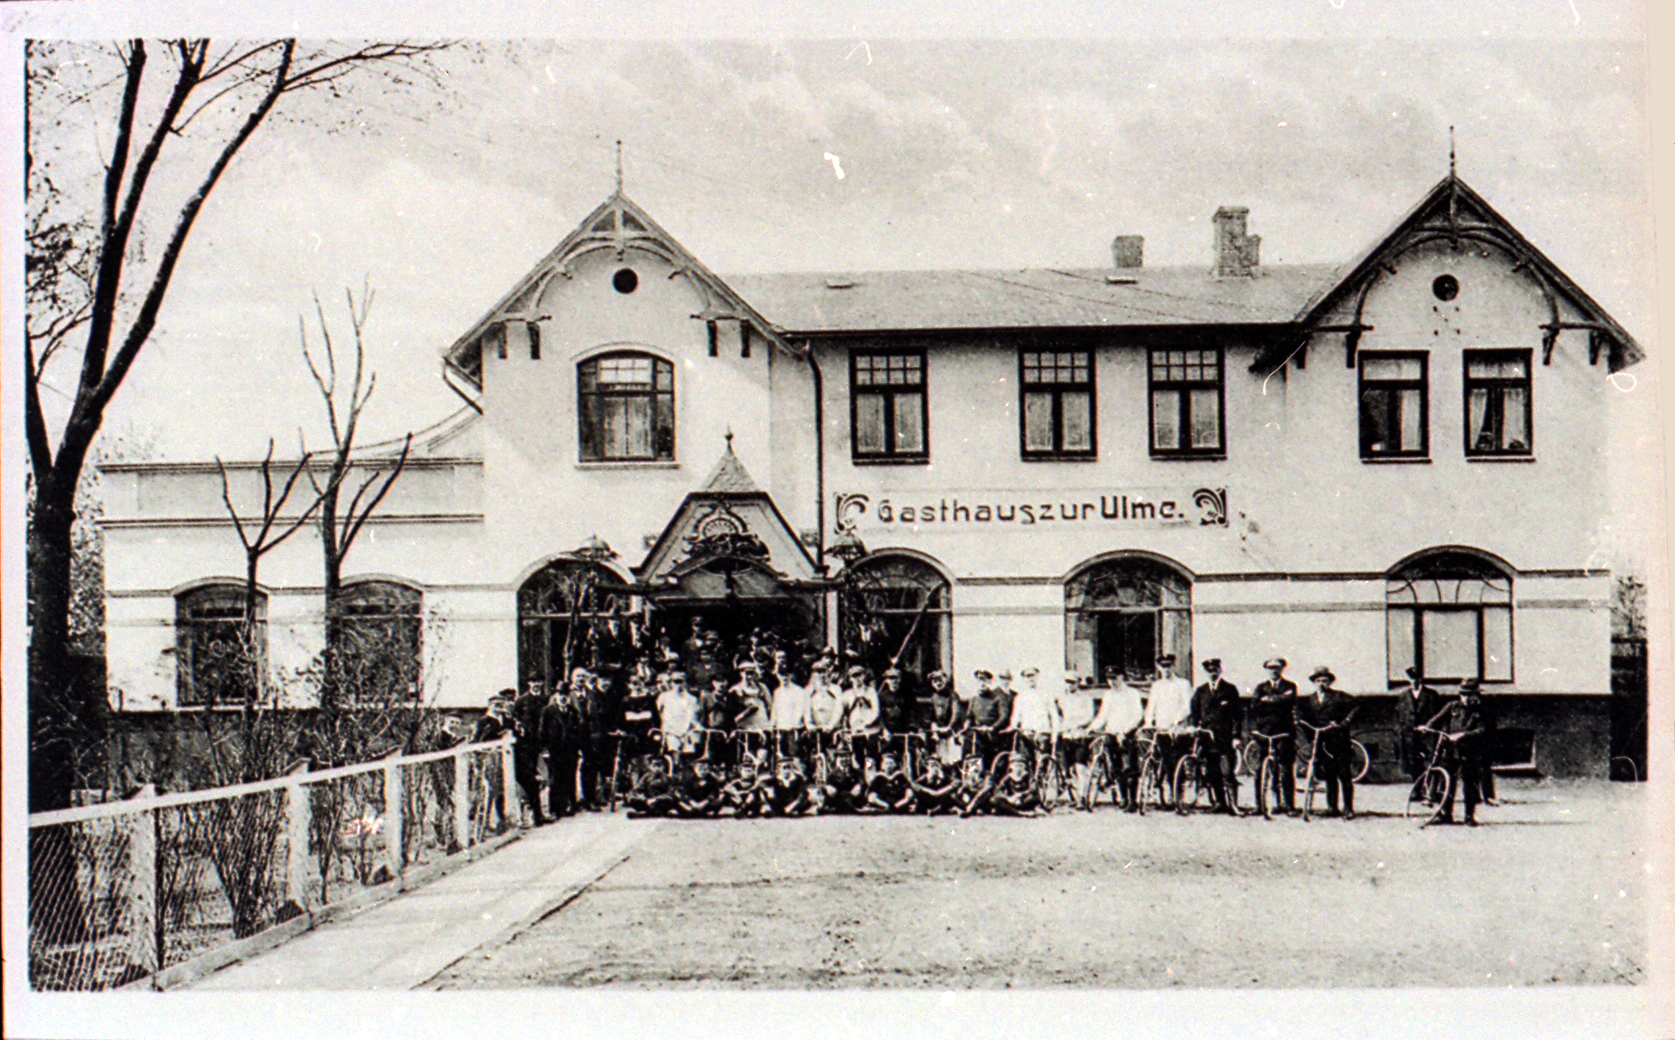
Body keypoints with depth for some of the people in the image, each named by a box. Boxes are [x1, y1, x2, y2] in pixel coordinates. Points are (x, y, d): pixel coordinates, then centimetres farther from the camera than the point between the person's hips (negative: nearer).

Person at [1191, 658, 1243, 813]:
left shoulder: (1230, 689, 7)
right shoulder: (1200, 691, 15)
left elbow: (1238, 714, 4)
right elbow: (1195, 715, 16)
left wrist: (1236, 736, -5)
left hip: (1225, 737, -3)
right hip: (1206, 738, 3)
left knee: (1228, 773, -10)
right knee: (1211, 774, 1)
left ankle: (1233, 804, -8)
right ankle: (1219, 803, 9)